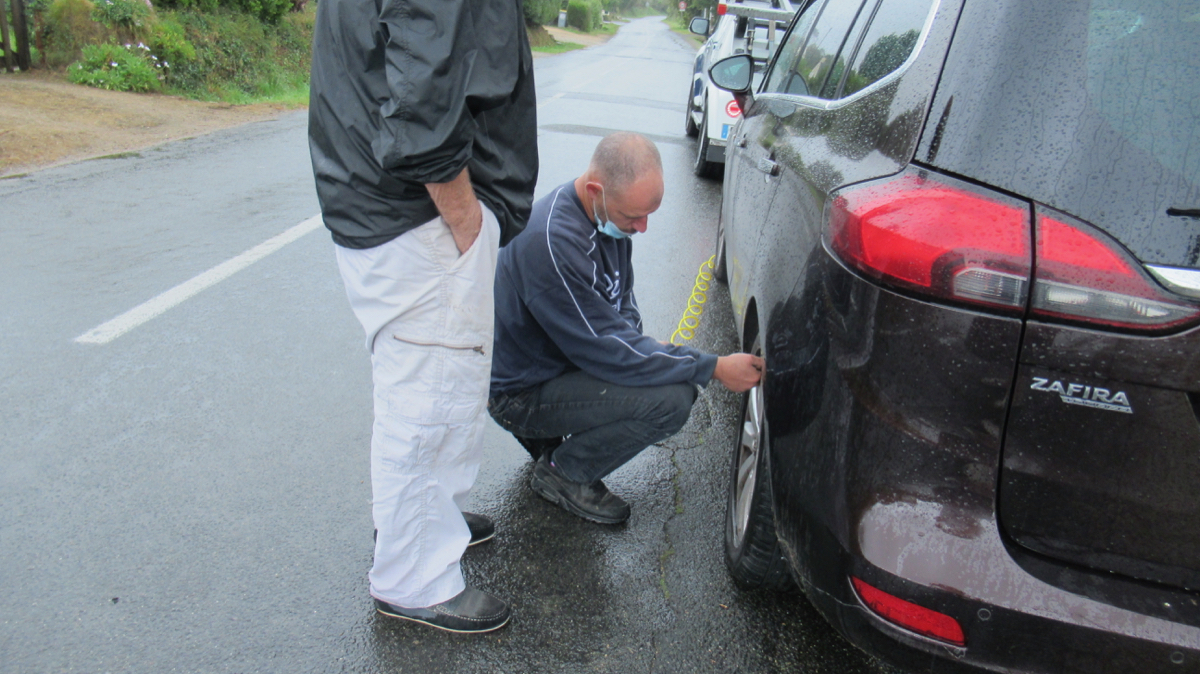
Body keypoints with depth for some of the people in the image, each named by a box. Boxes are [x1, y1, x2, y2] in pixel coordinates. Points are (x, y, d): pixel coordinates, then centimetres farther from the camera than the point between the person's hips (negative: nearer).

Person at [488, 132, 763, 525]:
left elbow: (622, 302, 13)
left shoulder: (610, 215, -2)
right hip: (521, 392, -9)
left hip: (568, 357, 9)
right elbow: (609, 350, -28)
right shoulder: (553, 241, -31)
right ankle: (563, 472, -1)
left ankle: (547, 432, 12)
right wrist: (715, 369, -23)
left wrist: (644, 347, -8)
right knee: (671, 401, -23)